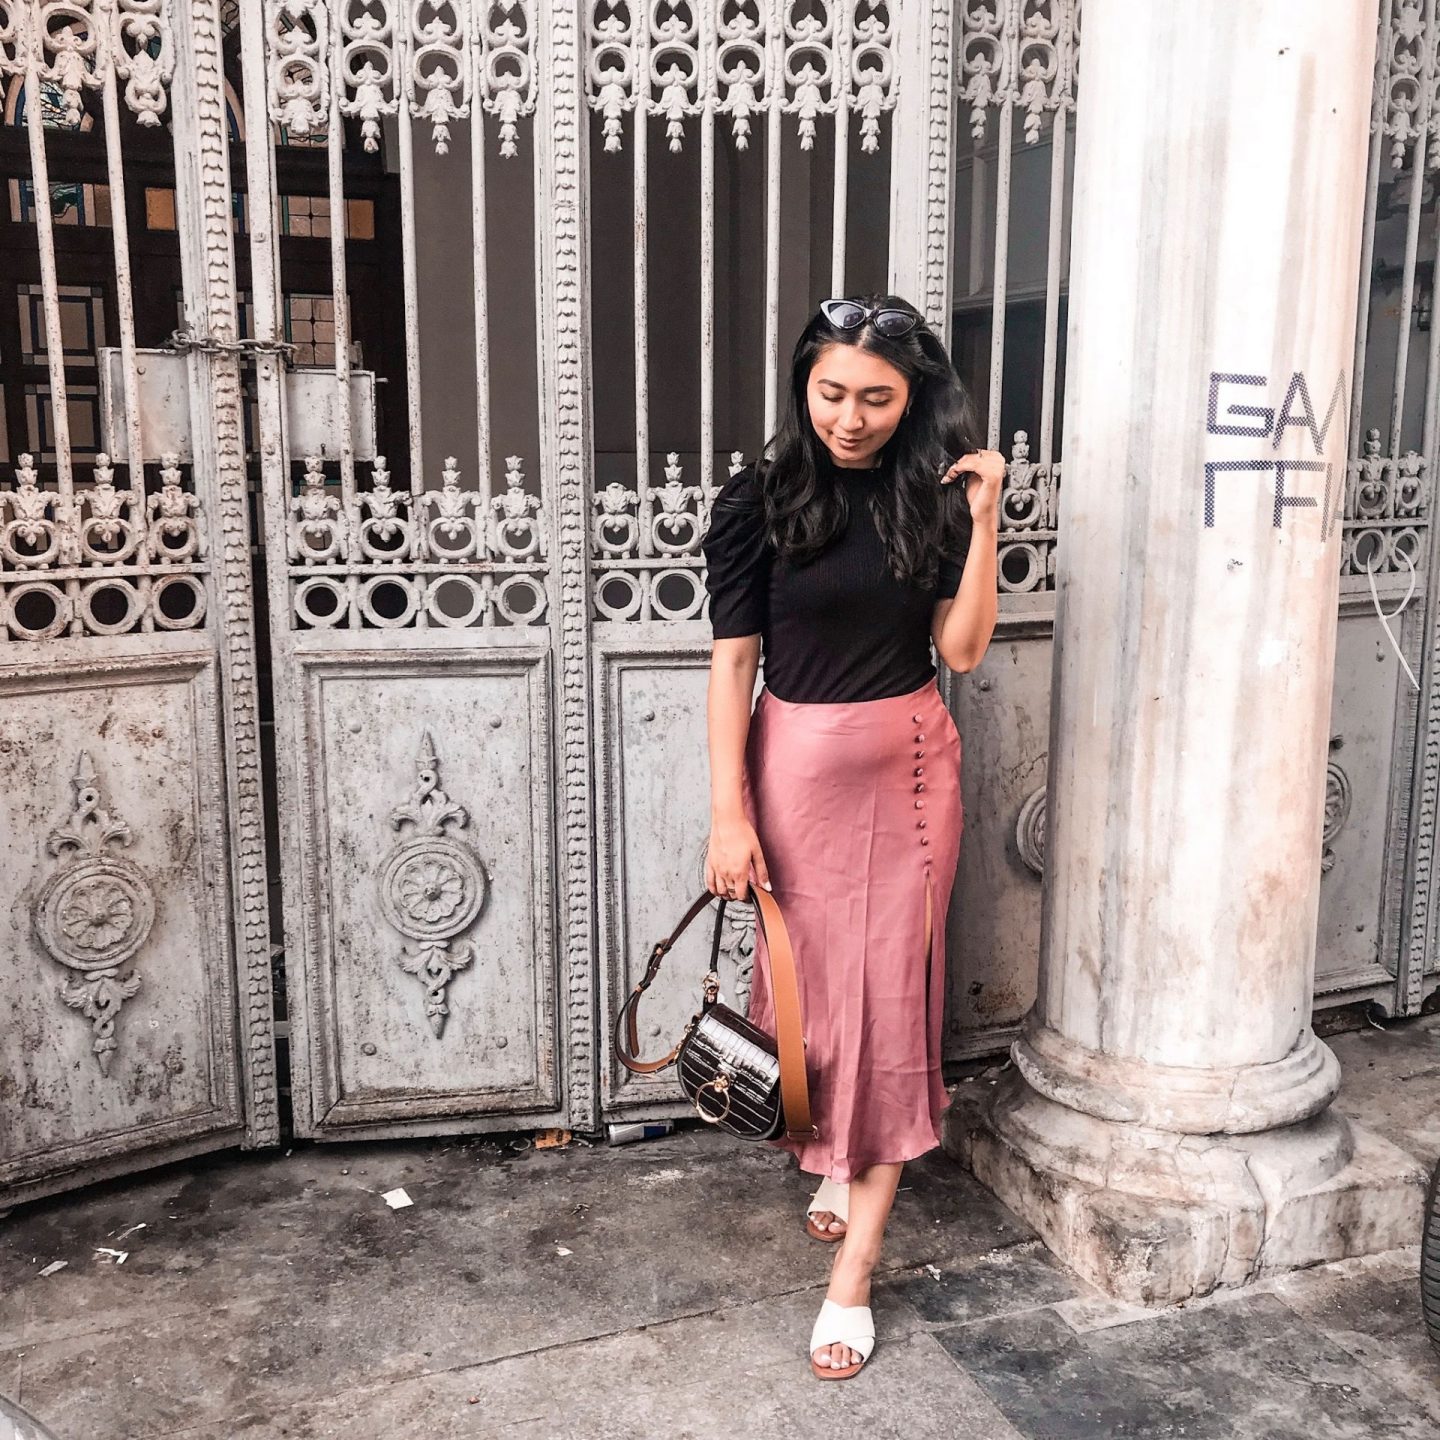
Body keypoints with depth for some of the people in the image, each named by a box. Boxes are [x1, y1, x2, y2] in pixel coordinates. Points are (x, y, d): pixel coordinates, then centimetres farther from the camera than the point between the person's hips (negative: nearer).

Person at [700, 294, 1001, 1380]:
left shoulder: (934, 496, 0)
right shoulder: (761, 498, -6)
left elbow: (962, 650, -5)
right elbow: (733, 660, -7)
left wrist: (983, 517, -12)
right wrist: (729, 813, -10)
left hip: (910, 765, 1)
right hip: (799, 765, -1)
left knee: (894, 993, 2)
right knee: (813, 975, 13)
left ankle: (852, 1274, 12)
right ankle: (834, 1157, 44)